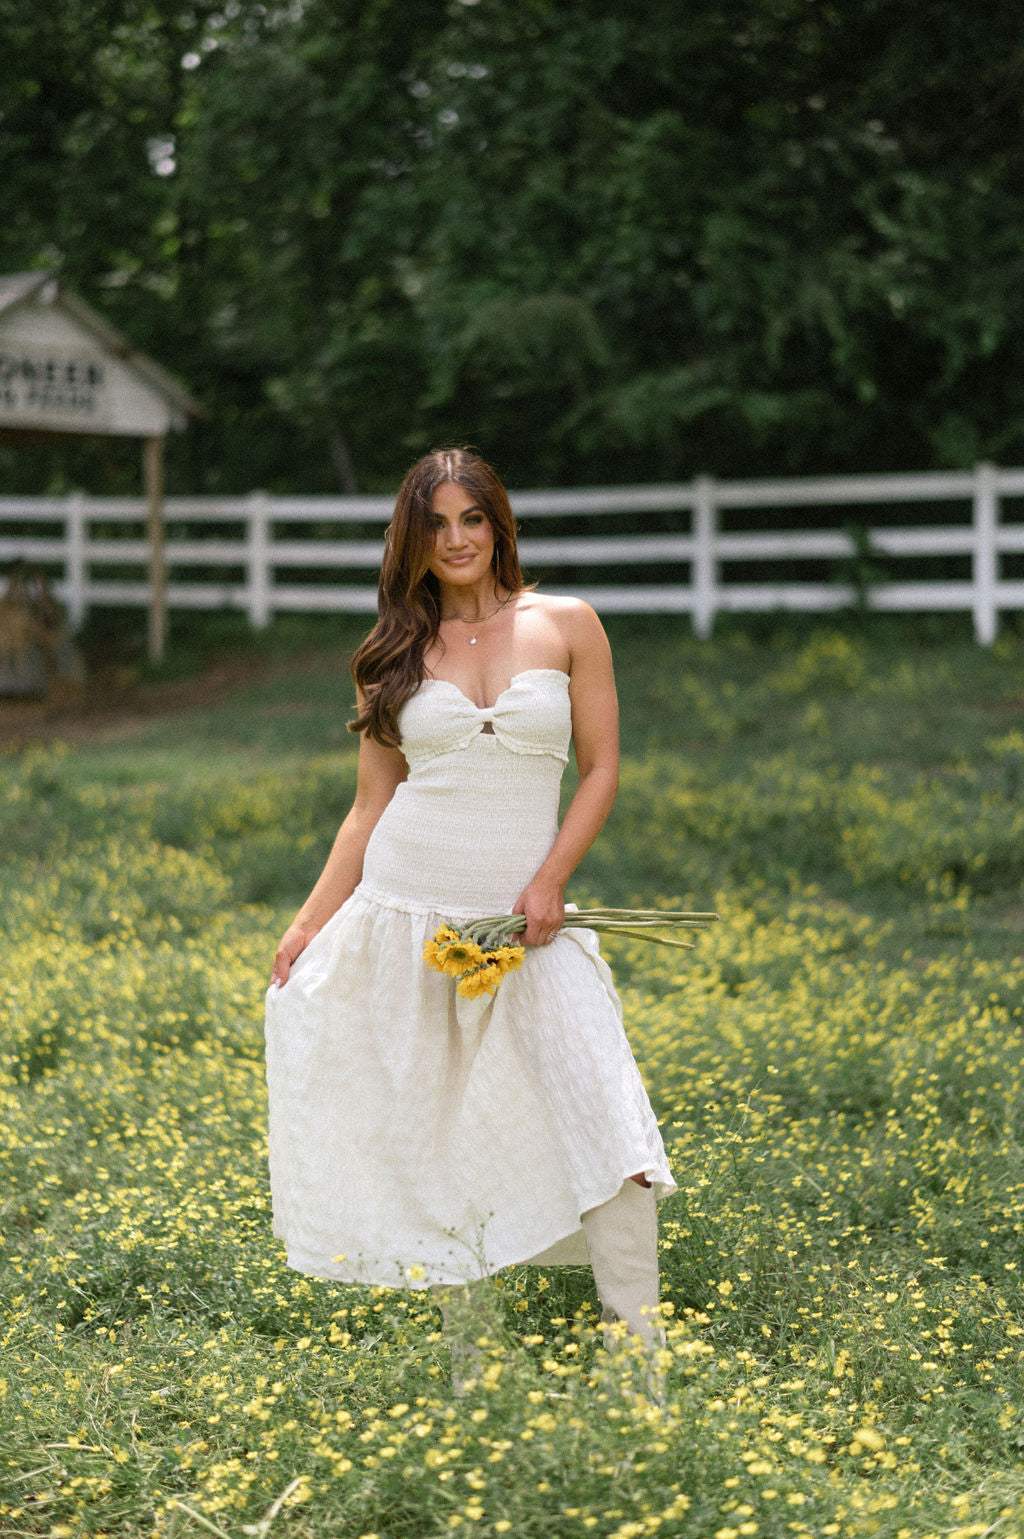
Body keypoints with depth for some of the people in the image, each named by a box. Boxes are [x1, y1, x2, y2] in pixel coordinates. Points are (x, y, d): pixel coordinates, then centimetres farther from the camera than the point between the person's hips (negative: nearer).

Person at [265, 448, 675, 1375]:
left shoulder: (567, 626, 3)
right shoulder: (396, 652, 8)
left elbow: (601, 769, 3)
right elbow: (372, 803, 11)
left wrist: (552, 878, -11)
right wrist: (312, 921, 4)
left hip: (524, 915, -1)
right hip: (405, 910, 2)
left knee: (606, 1118, -14)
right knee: (430, 1124, 4)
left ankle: (643, 1352, -10)